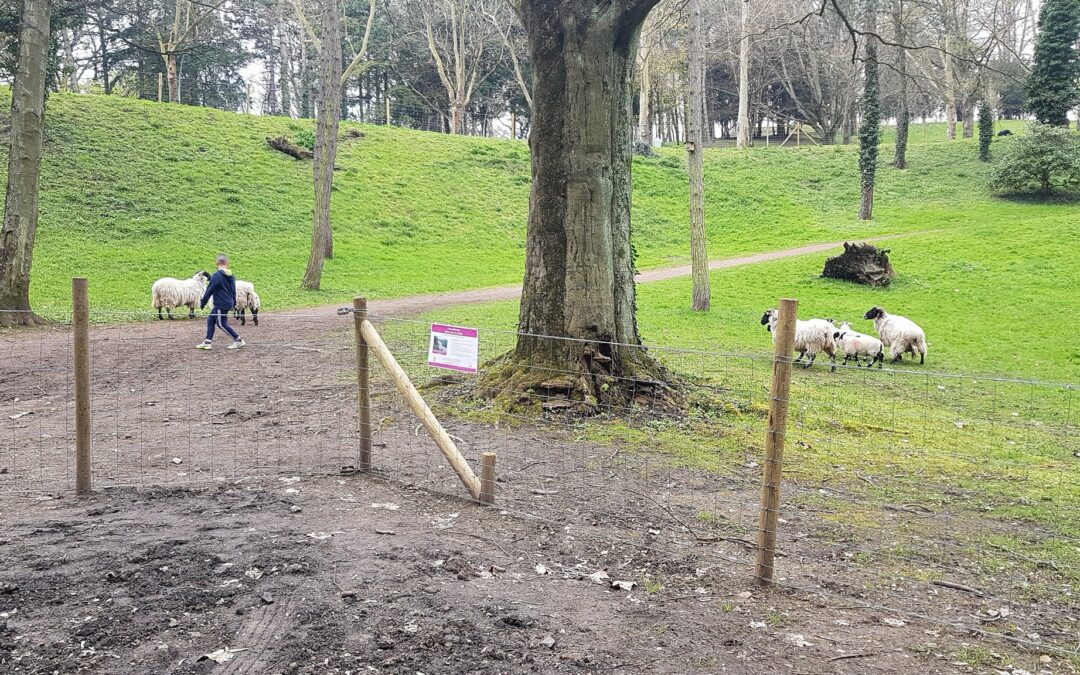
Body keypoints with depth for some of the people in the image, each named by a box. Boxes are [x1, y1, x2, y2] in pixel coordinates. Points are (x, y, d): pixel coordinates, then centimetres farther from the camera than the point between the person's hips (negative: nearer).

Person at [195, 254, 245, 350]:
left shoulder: (217, 276, -17)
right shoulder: (231, 276, 7)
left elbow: (209, 291, -14)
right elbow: (233, 291, 18)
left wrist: (202, 303, -6)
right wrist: (234, 303, 29)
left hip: (221, 304, -9)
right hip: (228, 303, 9)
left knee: (221, 324, 1)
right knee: (210, 320, 13)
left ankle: (238, 340, 3)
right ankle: (207, 342, 12)